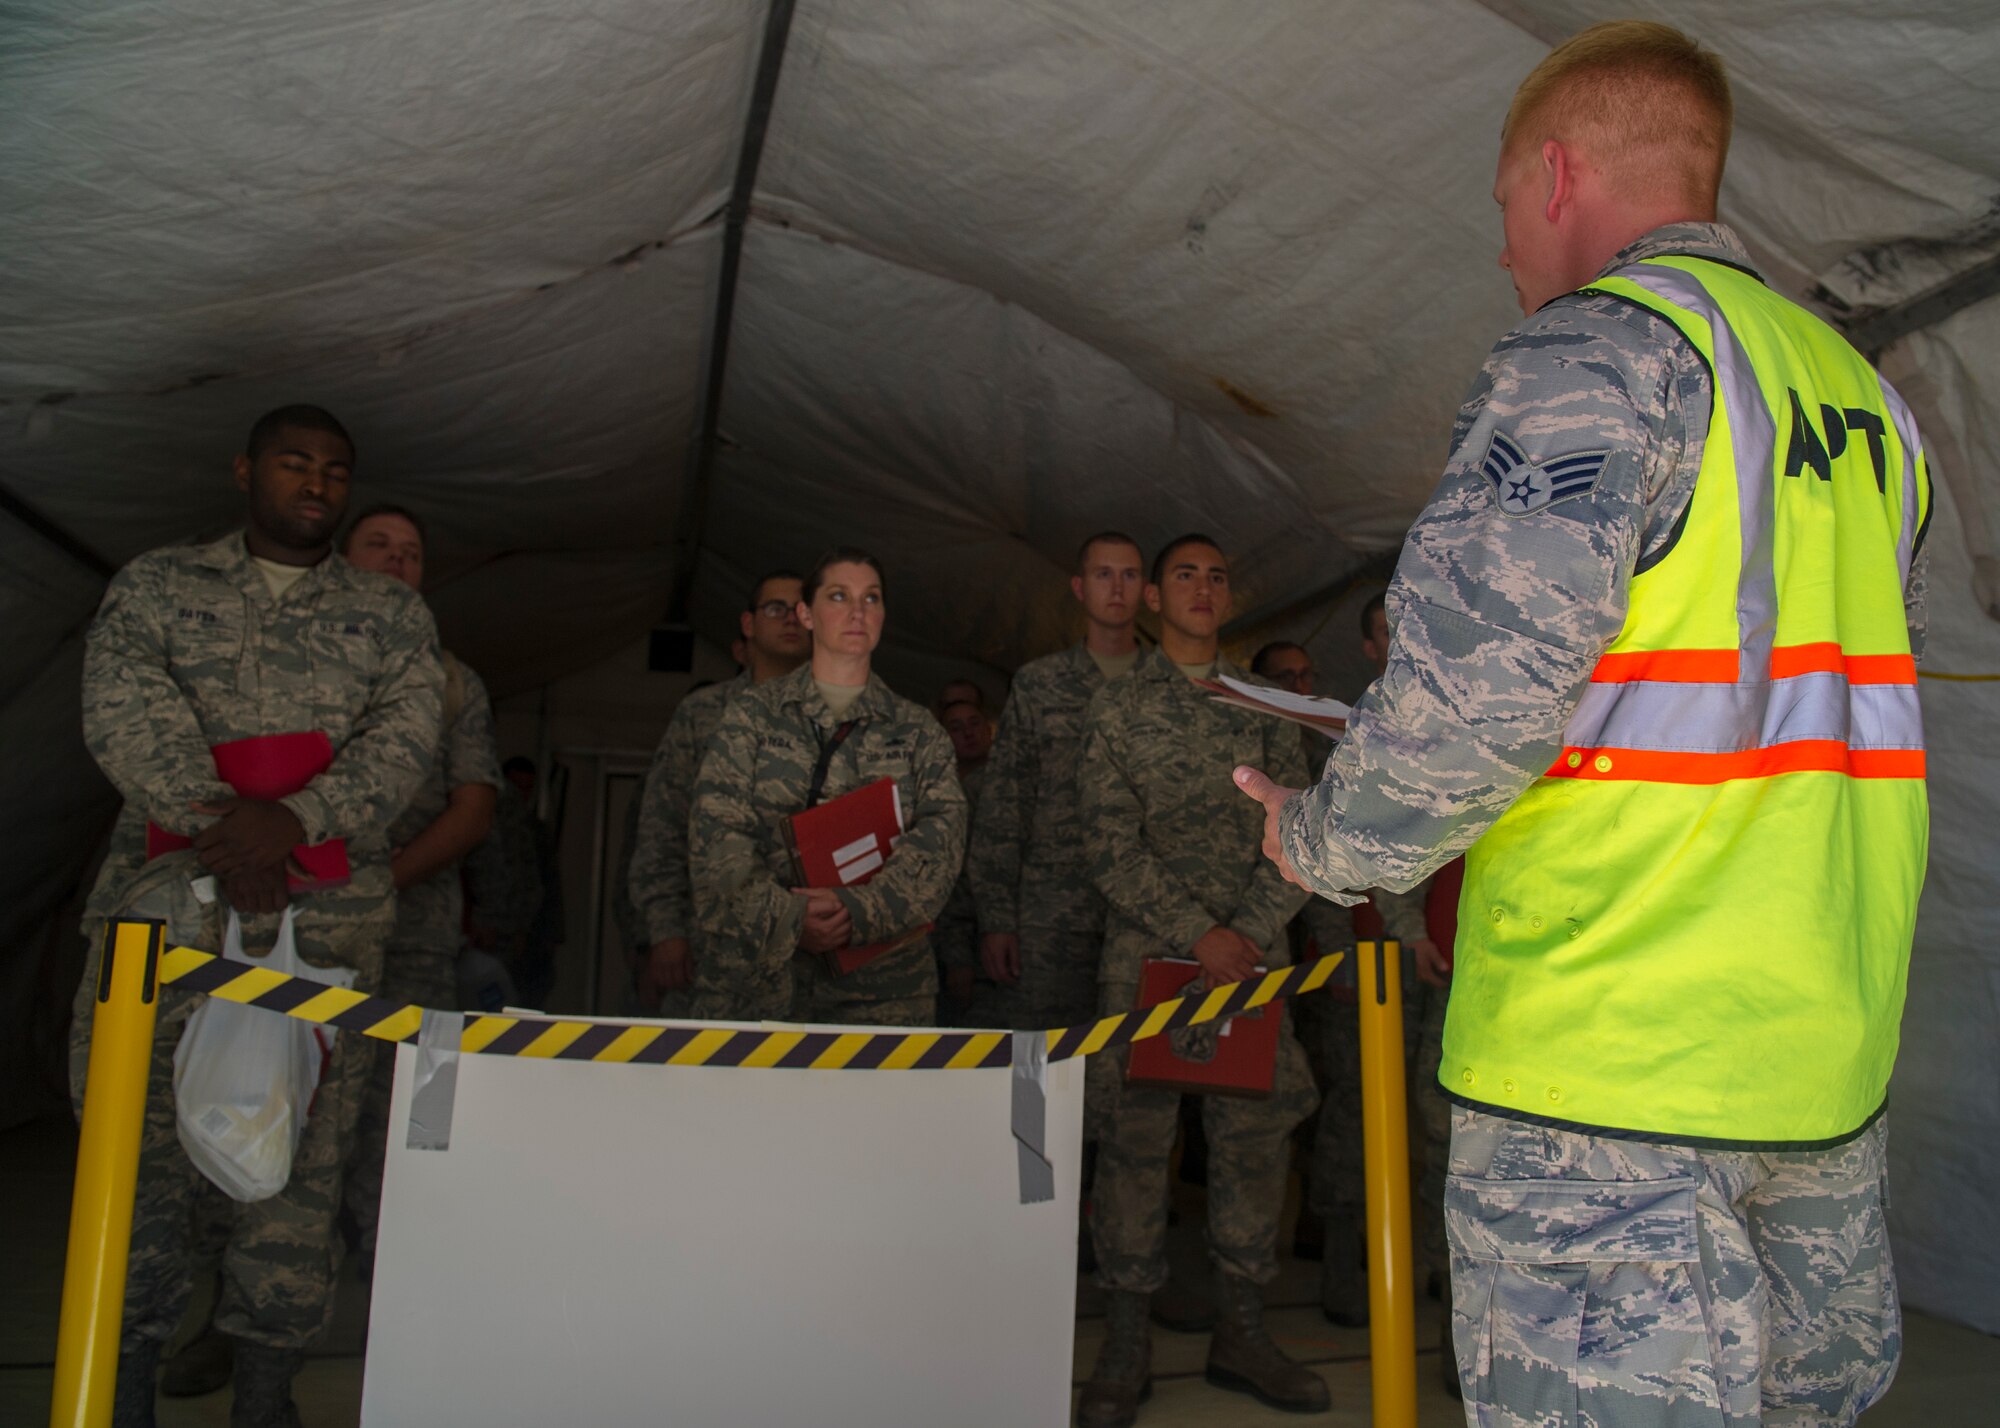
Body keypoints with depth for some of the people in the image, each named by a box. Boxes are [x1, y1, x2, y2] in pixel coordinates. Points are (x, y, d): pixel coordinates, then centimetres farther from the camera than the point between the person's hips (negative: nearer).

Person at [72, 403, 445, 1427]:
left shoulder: (393, 616, 13)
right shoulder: (156, 585, 12)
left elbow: (405, 739, -2)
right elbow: (125, 708, -4)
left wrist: (294, 817, -19)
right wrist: (212, 821, -20)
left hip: (327, 929, 1)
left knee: (301, 1163, 2)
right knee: (139, 1153, 2)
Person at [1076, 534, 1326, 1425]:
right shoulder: (1116, 708, 4)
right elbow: (1112, 849, -4)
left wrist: (1252, 931, -8)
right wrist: (1197, 934, -12)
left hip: (1250, 950, 3)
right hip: (1146, 953, -2)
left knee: (1255, 1133, 5)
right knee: (1135, 1135, -2)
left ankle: (1240, 1333, 19)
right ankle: (1125, 1345, 10)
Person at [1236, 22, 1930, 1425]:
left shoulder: (1600, 345, -11)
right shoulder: (1862, 389, 16)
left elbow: (1480, 669, -22)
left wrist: (1326, 841, -5)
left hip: (1610, 1047, -9)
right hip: (1832, 1048, 9)